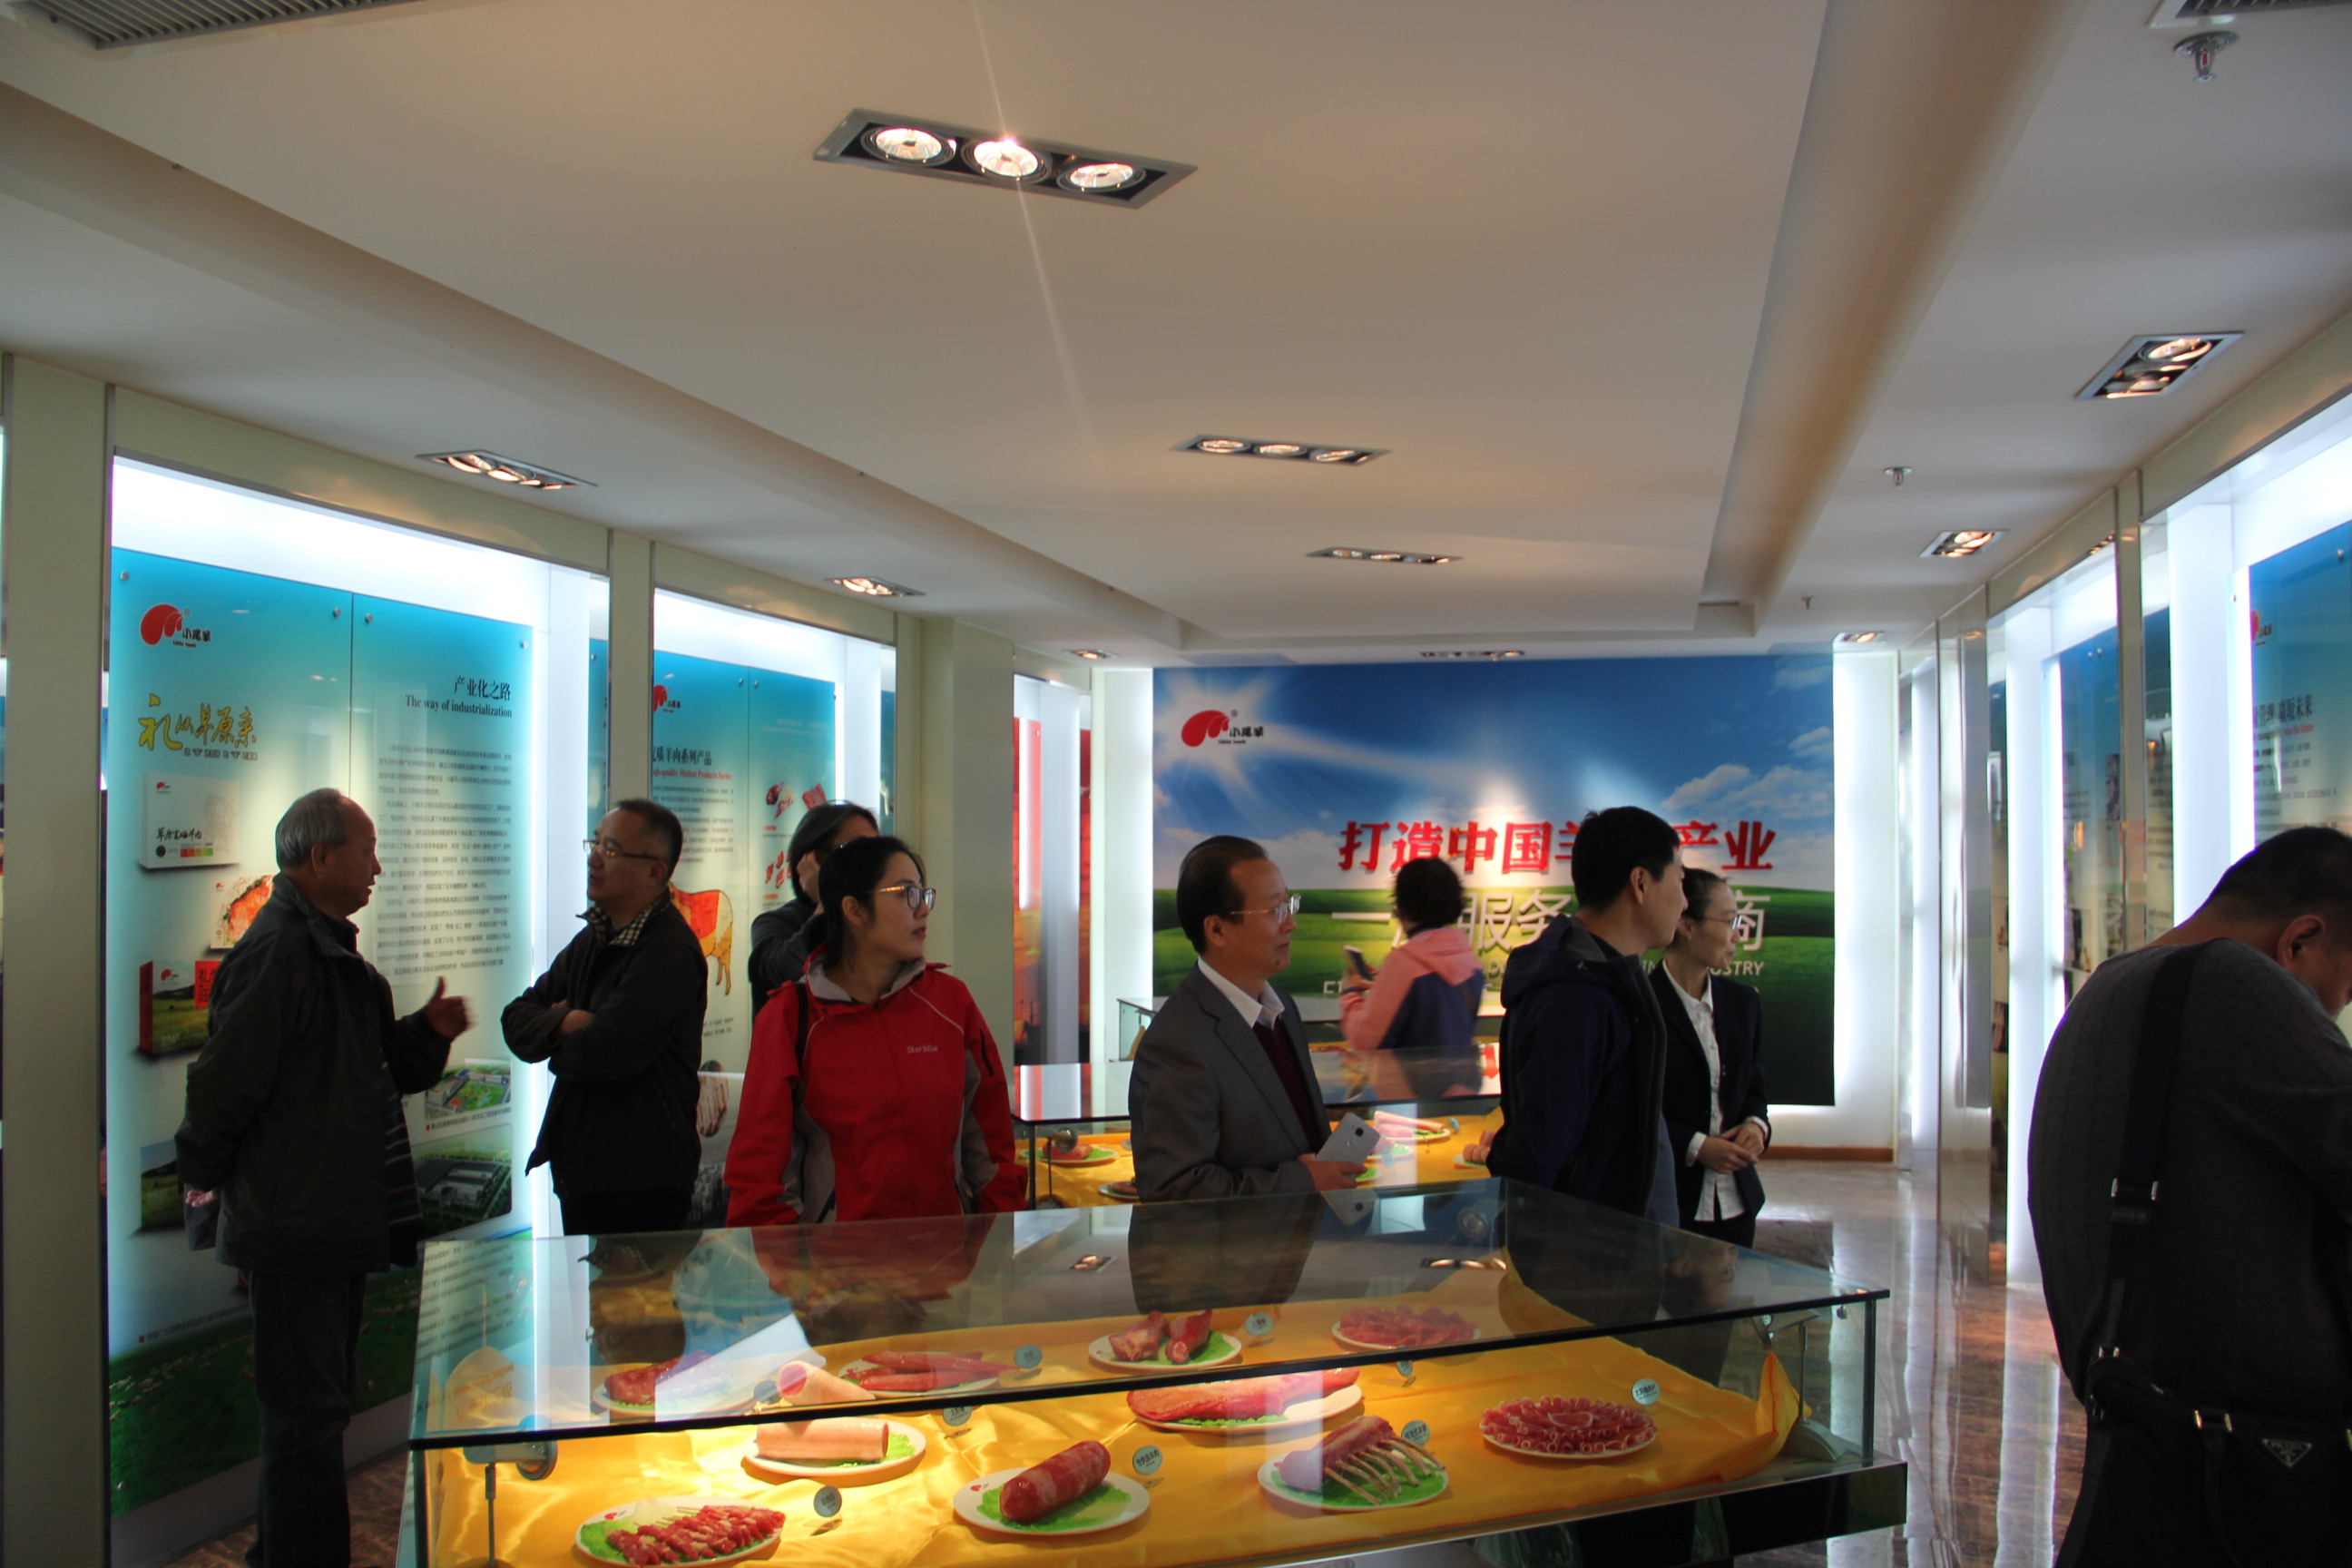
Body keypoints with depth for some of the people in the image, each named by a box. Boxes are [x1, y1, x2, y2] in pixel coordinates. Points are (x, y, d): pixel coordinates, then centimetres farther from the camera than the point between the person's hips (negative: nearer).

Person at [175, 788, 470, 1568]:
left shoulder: (330, 949, 15)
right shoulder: (276, 955, -19)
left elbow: (380, 1067, 19)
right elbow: (223, 1083, -20)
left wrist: (428, 1031, 1)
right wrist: (207, 1176, -6)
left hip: (338, 1220, 10)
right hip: (297, 1228, -10)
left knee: (316, 1404, 20)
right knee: (306, 1414, -2)